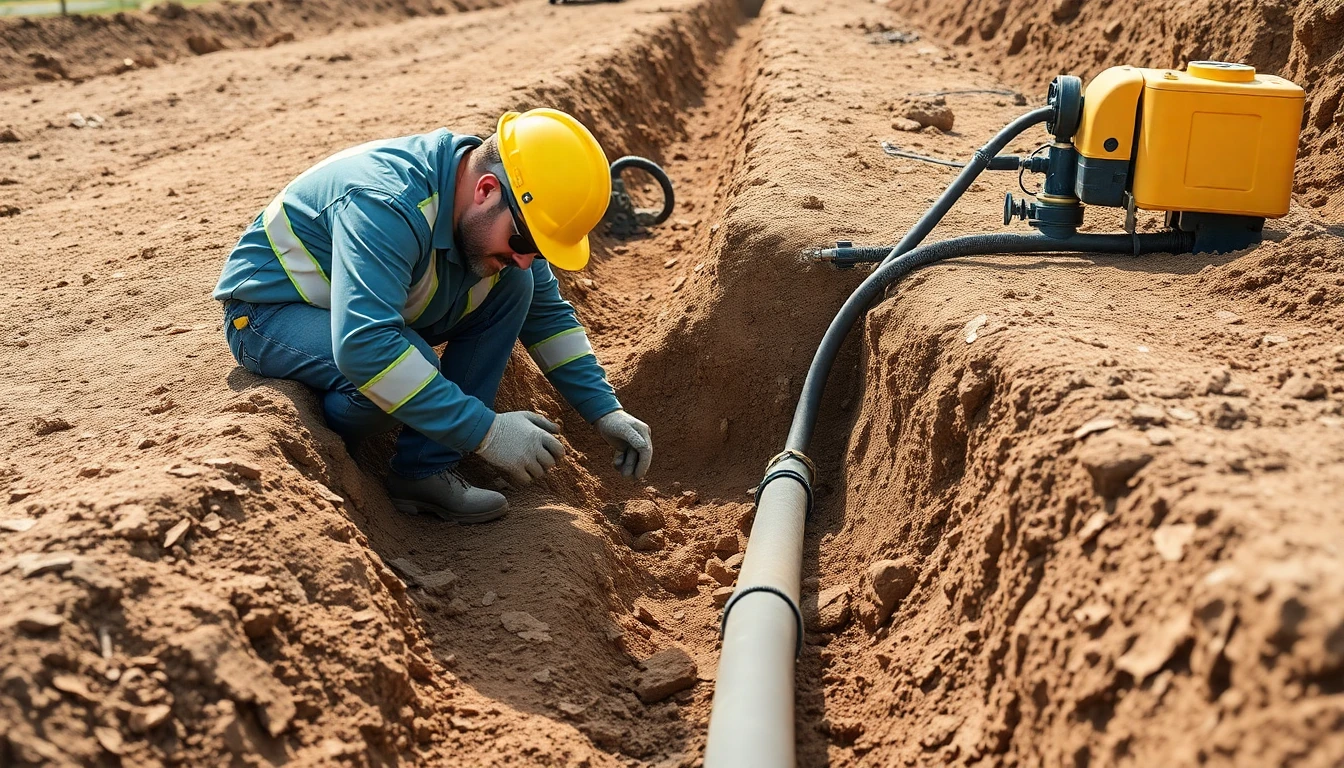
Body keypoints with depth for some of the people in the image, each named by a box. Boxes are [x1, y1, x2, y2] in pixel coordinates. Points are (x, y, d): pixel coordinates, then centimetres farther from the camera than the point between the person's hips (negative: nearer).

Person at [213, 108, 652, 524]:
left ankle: (426, 470, -10)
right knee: (404, 370, -37)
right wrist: (486, 431, -43)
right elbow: (363, 346, -46)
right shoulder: (386, 206, -35)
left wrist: (605, 412, -5)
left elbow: (548, 313, 4)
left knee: (513, 289, -9)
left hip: (367, 304, 8)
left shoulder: (495, 217, -10)